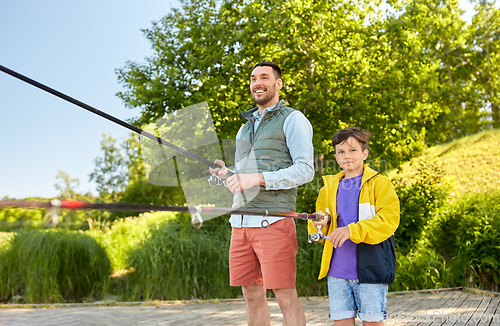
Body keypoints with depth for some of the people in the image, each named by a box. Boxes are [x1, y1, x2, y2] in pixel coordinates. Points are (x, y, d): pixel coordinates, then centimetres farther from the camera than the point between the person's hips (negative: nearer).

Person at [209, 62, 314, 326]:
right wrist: (227, 175, 4)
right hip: (240, 222, 7)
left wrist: (258, 178, -20)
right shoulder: (245, 128, 23)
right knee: (252, 295, 9)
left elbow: (305, 171, -10)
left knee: (285, 297, -6)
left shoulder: (293, 119, 1)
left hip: (273, 221, -7)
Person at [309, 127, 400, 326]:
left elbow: (389, 220, -11)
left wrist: (352, 230, -21)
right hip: (337, 269, 4)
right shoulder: (329, 187, 15)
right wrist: (321, 224, -5)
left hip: (370, 267, -4)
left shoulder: (379, 183, 0)